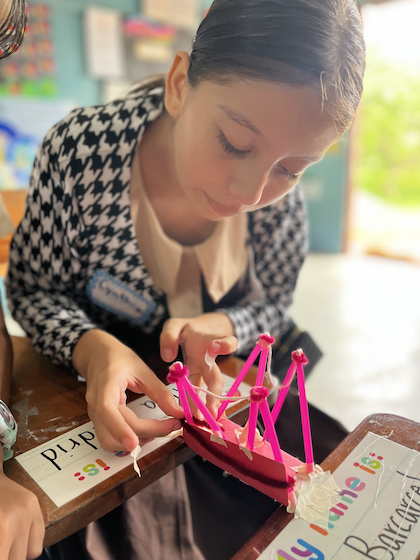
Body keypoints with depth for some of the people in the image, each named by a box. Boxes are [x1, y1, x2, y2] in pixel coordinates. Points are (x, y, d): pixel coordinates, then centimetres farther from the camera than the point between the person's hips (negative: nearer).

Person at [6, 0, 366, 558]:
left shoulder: (281, 195, -18)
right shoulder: (81, 148, -26)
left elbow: (272, 302, -2)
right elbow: (34, 289, -12)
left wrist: (217, 327, -24)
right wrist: (93, 347, -33)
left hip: (213, 389, 2)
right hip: (96, 391, -1)